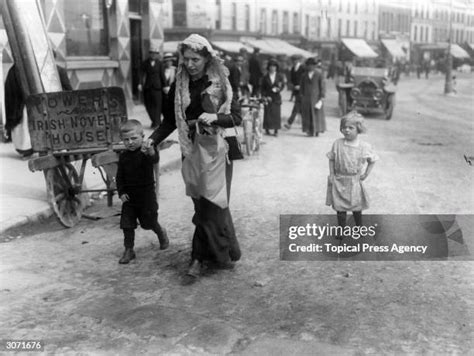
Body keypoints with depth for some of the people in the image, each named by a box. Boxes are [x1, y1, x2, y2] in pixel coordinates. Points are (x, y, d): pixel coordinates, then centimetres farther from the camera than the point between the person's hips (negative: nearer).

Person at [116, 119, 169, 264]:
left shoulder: (147, 153, -12)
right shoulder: (124, 156, 1)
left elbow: (155, 160, -36)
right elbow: (119, 176, 7)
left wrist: (151, 153, -59)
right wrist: (121, 192, -4)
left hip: (146, 195, -3)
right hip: (129, 197, 4)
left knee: (149, 223, 9)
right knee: (127, 225, 2)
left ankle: (161, 232, 40)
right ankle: (129, 250, 14)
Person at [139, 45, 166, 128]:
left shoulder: (159, 64, 6)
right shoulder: (145, 63, 6)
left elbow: (162, 75, 7)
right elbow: (142, 74, 1)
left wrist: (164, 86, 3)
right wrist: (140, 84, -11)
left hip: (157, 86, -1)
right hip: (147, 87, 1)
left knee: (157, 104, -3)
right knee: (148, 105, 3)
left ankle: (156, 123, 3)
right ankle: (154, 121, 18)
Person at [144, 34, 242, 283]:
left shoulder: (221, 83, -4)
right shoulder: (179, 85, 4)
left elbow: (237, 117, -4)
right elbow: (171, 120, 8)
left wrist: (215, 117, -23)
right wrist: (153, 139, -7)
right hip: (191, 150, 3)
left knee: (210, 205, -4)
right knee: (203, 204, 4)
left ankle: (199, 258, 10)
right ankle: (221, 253, 16)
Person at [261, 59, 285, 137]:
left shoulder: (279, 76, 7)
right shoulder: (265, 77, 6)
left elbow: (283, 84, 6)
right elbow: (263, 88, 5)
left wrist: (278, 89, -15)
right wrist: (265, 96, -7)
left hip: (276, 97, 0)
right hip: (268, 97, 0)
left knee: (276, 114, -4)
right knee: (267, 113, -4)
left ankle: (276, 130, 0)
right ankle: (267, 129, 7)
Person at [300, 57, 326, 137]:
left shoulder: (319, 75, -2)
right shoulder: (304, 75, 7)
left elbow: (323, 87, -2)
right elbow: (301, 86, 15)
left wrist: (321, 98, -8)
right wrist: (302, 95, 6)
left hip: (316, 97, -3)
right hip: (306, 98, 3)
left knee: (317, 114, -1)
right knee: (307, 115, 1)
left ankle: (317, 130, 9)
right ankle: (309, 131, 7)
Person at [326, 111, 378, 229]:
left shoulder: (364, 147, -10)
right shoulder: (337, 144, -8)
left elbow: (372, 160, 6)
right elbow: (331, 159, 2)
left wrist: (366, 174, 0)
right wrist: (331, 174, -2)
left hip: (355, 182, 0)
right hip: (339, 182, 0)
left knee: (357, 208, 13)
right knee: (340, 208, 6)